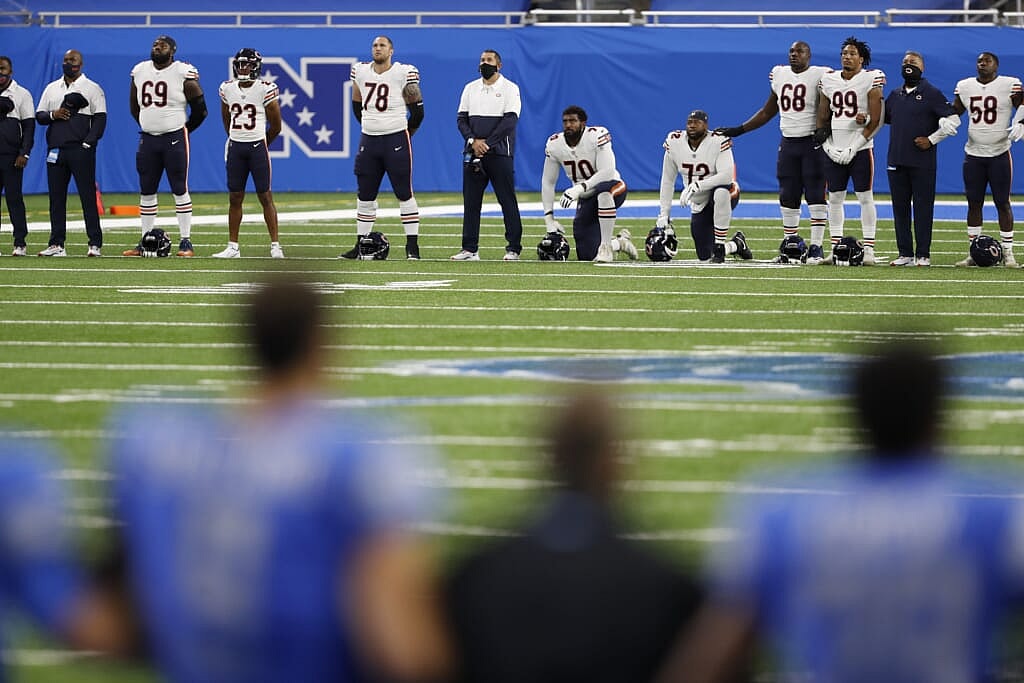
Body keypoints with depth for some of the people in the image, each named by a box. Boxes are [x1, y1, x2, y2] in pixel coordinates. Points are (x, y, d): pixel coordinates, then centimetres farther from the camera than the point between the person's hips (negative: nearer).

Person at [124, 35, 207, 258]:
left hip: (175, 139, -5)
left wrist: (183, 130, 4)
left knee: (180, 191, -4)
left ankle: (186, 242, -1)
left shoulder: (184, 74, -9)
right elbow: (134, 106, 20)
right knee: (146, 192, 7)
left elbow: (200, 110, -3)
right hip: (148, 139, 5)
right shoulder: (140, 71, 7)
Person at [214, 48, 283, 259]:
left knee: (265, 196, -2)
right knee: (235, 198, 5)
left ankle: (275, 245, 1)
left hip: (257, 145, -4)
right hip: (235, 147, 4)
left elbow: (275, 126, 1)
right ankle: (232, 247, 9)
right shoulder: (227, 89, 5)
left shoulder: (265, 89, -7)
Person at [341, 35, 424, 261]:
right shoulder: (360, 71, 7)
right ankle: (361, 245, 14)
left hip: (396, 140, -5)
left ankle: (412, 246, -1)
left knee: (404, 194, -3)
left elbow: (417, 111, -1)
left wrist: (403, 134, 5)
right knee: (365, 196, 8)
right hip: (369, 140, 5)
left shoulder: (403, 73, -7)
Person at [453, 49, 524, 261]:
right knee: (470, 201, 3)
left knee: (507, 200, -5)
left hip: (499, 153, -5)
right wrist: (473, 141, -8)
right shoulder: (470, 88, 14)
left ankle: (513, 248, -2)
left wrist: (487, 143, -16)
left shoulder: (509, 89, 0)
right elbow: (462, 119, 10)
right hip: (473, 153, 5)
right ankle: (470, 249, 7)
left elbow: (510, 120, -9)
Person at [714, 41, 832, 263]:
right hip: (788, 143, 6)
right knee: (788, 197, 5)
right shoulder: (779, 75, 12)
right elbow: (767, 112, 21)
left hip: (812, 143, -6)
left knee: (815, 196, -6)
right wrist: (738, 130, 19)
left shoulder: (820, 76, -6)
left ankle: (816, 246, -3)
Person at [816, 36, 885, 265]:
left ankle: (869, 250, 0)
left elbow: (875, 121, -9)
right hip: (835, 151, 5)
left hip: (860, 149, -5)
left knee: (865, 197, -2)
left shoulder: (871, 79, -5)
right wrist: (828, 146, 0)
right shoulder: (828, 81, 9)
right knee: (835, 198, 5)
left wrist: (854, 147, -13)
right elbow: (822, 119, 15)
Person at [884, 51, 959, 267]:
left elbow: (952, 121, -7)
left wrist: (931, 139, -11)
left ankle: (923, 254, 1)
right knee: (900, 208, 6)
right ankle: (905, 253, 12)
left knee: (923, 208, -3)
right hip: (896, 161, 6)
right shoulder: (895, 95, 15)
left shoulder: (931, 94, -2)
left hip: (922, 162, -6)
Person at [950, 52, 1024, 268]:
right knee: (974, 203, 5)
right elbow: (953, 113, 16)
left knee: (1002, 203, -1)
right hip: (973, 154, 4)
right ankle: (973, 253, 10)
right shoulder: (965, 87, 8)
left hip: (999, 153, -4)